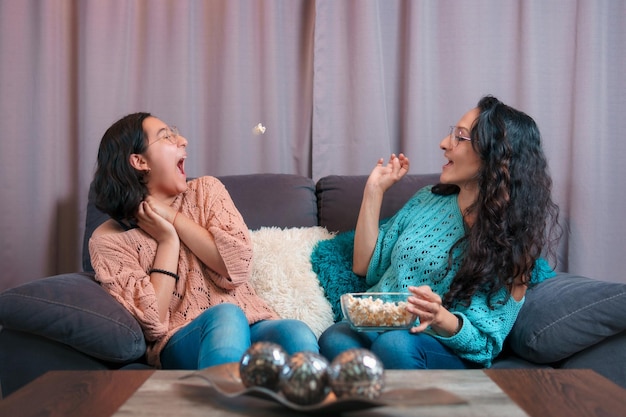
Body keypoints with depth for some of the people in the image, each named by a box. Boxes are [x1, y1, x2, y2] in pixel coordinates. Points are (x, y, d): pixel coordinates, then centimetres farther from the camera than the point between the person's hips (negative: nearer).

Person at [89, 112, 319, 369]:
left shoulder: (207, 190, 12)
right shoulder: (108, 240, 3)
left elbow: (238, 266, -4)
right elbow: (151, 324, -8)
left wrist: (172, 216, -2)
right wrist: (168, 240, -5)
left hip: (251, 327, 3)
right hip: (180, 346, -2)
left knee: (298, 335, -31)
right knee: (225, 316, -35)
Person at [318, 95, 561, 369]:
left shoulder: (513, 239, -4)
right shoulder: (429, 199, 11)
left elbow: (486, 342, -7)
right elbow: (365, 266, 13)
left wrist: (441, 318, -28)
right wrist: (374, 190, 8)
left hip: (445, 352, -3)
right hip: (374, 324, 3)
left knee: (395, 344, -39)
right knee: (335, 339, -33)